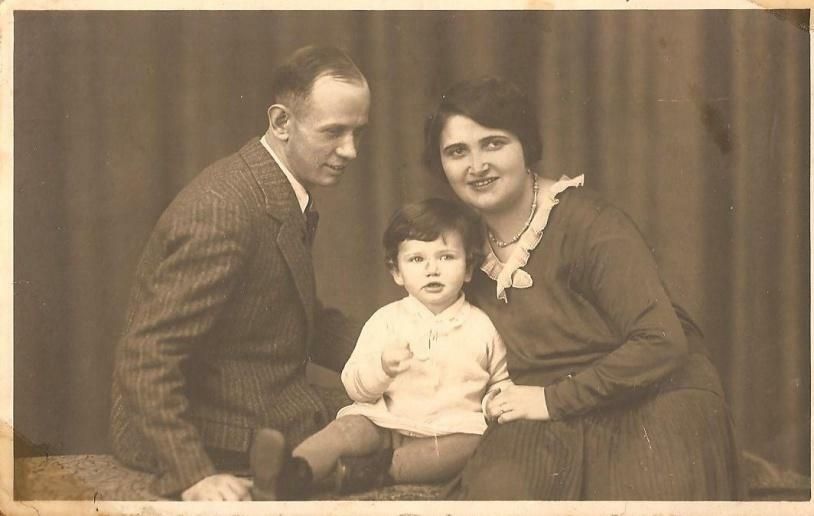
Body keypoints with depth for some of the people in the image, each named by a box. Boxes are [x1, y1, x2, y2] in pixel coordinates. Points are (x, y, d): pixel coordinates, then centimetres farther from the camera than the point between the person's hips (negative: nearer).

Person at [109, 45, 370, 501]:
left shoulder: (285, 194, 7)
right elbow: (145, 359, -26)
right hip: (211, 441, -9)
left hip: (267, 413, 9)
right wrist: (191, 476, -32)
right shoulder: (221, 211, -24)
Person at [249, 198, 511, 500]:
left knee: (475, 443, -32)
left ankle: (380, 470, -38)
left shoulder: (483, 326, 9)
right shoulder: (386, 320, 7)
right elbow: (355, 387, 1)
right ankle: (294, 476, -52)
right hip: (387, 421, 0)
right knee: (349, 427, -28)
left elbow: (501, 381, 21)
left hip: (452, 429, 0)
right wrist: (381, 366, -20)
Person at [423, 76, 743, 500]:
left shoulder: (587, 223, -14)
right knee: (495, 484, -26)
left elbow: (662, 344, -21)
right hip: (558, 425, 4)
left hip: (653, 407, -4)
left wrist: (554, 399, -17)